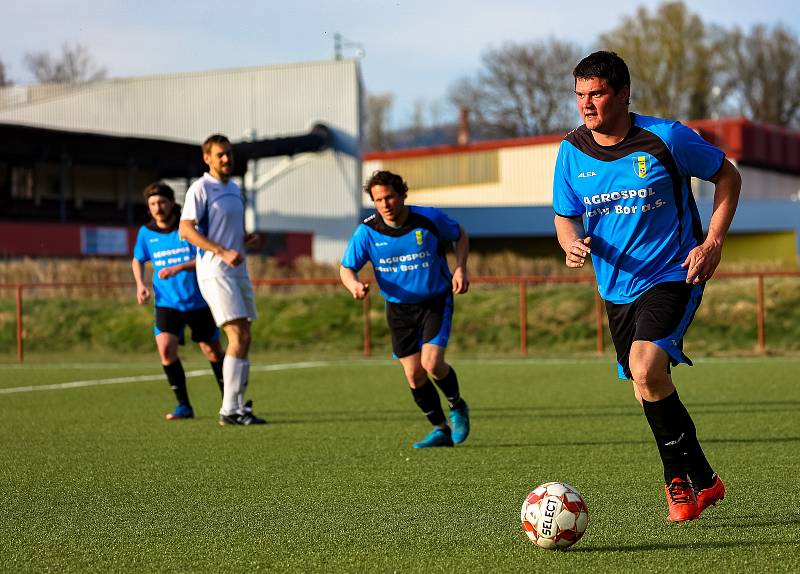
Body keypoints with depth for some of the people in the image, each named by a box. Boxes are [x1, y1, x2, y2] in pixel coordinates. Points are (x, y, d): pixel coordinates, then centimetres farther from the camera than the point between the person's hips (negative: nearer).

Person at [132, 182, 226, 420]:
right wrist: (140, 284, 0)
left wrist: (178, 268, -29)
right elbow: (137, 260, 17)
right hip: (167, 303, 1)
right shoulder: (146, 233, -2)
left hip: (198, 301, -1)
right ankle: (184, 406, -7)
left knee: (213, 351, 9)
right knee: (166, 348, -19)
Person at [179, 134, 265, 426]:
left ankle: (237, 405, 12)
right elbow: (186, 230, -16)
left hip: (238, 271, 8)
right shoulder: (200, 189, -7)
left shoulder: (234, 190, 18)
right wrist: (223, 252, -24)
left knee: (243, 339, 6)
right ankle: (229, 410, -13)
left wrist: (246, 238, 6)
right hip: (214, 271, -8)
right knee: (238, 336, -15)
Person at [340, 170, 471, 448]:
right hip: (398, 308, 3)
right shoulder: (367, 231, -12)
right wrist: (355, 285, -26)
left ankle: (458, 406, 12)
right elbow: (346, 268, -3)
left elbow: (461, 236, 5)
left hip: (436, 302, -3)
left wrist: (460, 268, -9)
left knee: (432, 363, -19)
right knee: (413, 374, 0)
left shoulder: (429, 219, -15)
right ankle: (441, 429, 19)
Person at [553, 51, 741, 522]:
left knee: (646, 368, -26)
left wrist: (713, 242, -9)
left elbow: (728, 176, 1)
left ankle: (680, 475, -6)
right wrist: (573, 244, -16)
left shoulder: (665, 138, -13)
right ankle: (702, 481, 30)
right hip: (617, 288, 6)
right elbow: (566, 217, 8)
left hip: (673, 276, -6)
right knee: (649, 392, 12)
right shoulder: (572, 152, -1)